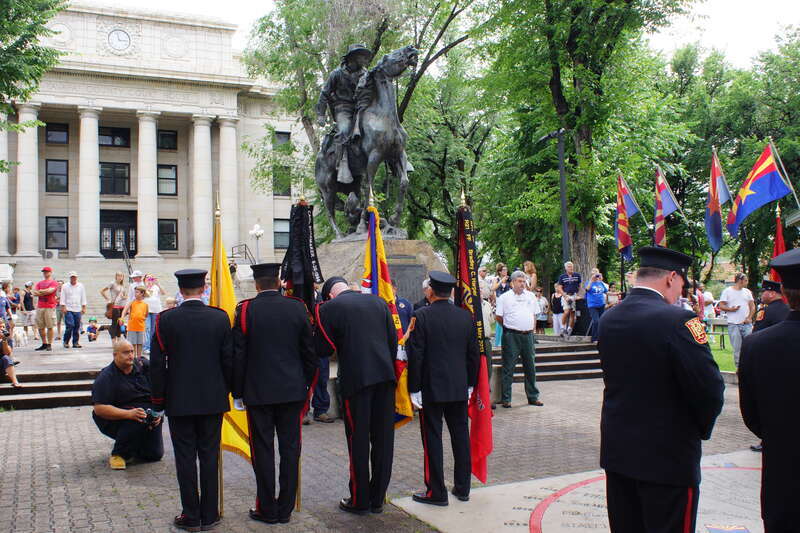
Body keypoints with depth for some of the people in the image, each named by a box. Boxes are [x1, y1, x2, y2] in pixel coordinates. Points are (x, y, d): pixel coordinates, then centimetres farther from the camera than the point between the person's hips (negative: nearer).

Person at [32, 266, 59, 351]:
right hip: (39, 307, 6)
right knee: (40, 327, 6)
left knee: (50, 327, -6)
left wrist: (40, 292, 1)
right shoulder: (39, 283, 21)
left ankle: (49, 344, -2)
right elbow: (34, 293, 7)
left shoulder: (54, 282, 5)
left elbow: (49, 290, -12)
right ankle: (44, 344, 15)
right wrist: (45, 292, -5)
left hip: (50, 307, -6)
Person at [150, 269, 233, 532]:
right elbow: (229, 359, -1)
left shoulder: (166, 319, -8)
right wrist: (227, 390, 12)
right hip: (213, 400, 1)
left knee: (185, 458, 7)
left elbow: (156, 363, -5)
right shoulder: (220, 317, -5)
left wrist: (159, 398, 6)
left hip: (179, 401, -1)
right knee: (209, 456, 9)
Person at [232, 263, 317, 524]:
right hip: (292, 390, 2)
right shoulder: (297, 307, -1)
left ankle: (267, 509, 15)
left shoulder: (245, 310, -6)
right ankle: (285, 509, 17)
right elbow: (309, 352, 3)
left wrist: (237, 392, 5)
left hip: (258, 392, -2)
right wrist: (305, 385, 15)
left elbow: (238, 355, -4)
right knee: (290, 448, 9)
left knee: (263, 450, 7)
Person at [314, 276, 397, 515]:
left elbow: (323, 349, -2)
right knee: (383, 438, 10)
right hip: (385, 377, 4)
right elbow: (393, 341, 10)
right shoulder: (378, 302, 12)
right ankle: (377, 499, 19)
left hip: (356, 379, -4)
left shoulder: (328, 308, -1)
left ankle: (360, 501, 14)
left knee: (358, 440, 5)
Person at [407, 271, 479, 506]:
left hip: (431, 389, -4)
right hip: (459, 388, 5)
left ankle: (436, 492, 8)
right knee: (461, 435, 13)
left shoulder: (422, 316, -11)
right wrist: (470, 384, 16)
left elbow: (415, 355, -12)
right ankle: (462, 488, 23)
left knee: (432, 438, 3)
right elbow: (474, 353, 8)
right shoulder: (465, 316, 3)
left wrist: (414, 388, -6)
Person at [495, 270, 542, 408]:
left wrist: (531, 329, 9)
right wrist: (508, 328, 4)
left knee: (530, 366, 10)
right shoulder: (504, 297, -1)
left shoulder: (531, 296, 13)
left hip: (528, 335, 4)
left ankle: (533, 397, 20)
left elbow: (534, 315, 18)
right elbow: (499, 317, 2)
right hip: (511, 336, -4)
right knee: (509, 367, -1)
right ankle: (506, 398, 4)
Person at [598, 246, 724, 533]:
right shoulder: (678, 320, -19)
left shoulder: (608, 319, 2)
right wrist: (702, 428, 1)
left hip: (616, 452, 7)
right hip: (668, 456, -6)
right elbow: (710, 389, -19)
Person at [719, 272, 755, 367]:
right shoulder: (727, 291, 1)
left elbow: (752, 307, 12)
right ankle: (739, 366, 10)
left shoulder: (747, 291, 13)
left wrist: (749, 318, -2)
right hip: (734, 324, -3)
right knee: (737, 347, 1)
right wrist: (731, 309, -19)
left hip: (747, 324, 4)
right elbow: (721, 306, -2)